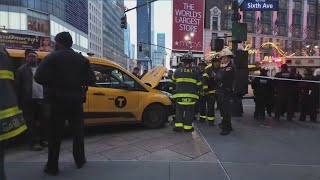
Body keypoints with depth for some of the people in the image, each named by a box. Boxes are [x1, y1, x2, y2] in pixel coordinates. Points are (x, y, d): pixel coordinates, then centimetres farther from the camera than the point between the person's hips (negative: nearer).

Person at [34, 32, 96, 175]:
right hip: (76, 99, 3)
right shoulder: (81, 59, 4)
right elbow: (91, 80, -1)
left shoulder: (52, 57, -6)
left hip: (58, 99, -3)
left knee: (55, 133, 6)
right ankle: (80, 160, 24)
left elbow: (39, 77, -14)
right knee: (78, 130, 15)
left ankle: (52, 167, 12)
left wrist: (53, 84, 4)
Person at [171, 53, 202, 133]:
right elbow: (199, 84, 5)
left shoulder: (178, 71, 5)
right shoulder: (196, 71, 3)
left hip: (179, 94, 1)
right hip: (191, 95, 0)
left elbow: (173, 81, 19)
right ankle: (187, 127, 9)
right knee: (189, 111, 6)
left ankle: (178, 126, 2)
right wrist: (195, 91, 22)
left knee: (179, 111, 8)